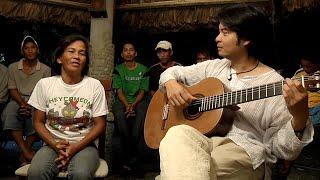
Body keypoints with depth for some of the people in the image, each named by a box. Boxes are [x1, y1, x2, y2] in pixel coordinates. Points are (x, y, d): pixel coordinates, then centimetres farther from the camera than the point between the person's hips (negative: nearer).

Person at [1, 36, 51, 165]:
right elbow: (12, 90, 4)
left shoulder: (45, 69, 6)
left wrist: (30, 106, -18)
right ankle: (26, 152, -36)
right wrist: (23, 103, -16)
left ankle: (24, 153, -25)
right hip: (18, 100, 2)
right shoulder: (13, 67, 11)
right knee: (9, 114, -32)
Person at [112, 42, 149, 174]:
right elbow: (119, 91, 1)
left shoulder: (143, 69, 10)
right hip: (122, 101, 1)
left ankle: (132, 159, -26)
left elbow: (142, 91, 4)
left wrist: (133, 105, -15)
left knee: (141, 115, -35)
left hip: (138, 101, 0)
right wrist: (127, 105, -17)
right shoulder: (118, 69, 11)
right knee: (120, 116, -34)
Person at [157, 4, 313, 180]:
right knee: (178, 134, -31)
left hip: (244, 151, -4)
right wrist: (170, 84, -3)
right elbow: (173, 72, 19)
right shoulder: (213, 68, 10)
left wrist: (300, 119, -27)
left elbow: (283, 149, -7)